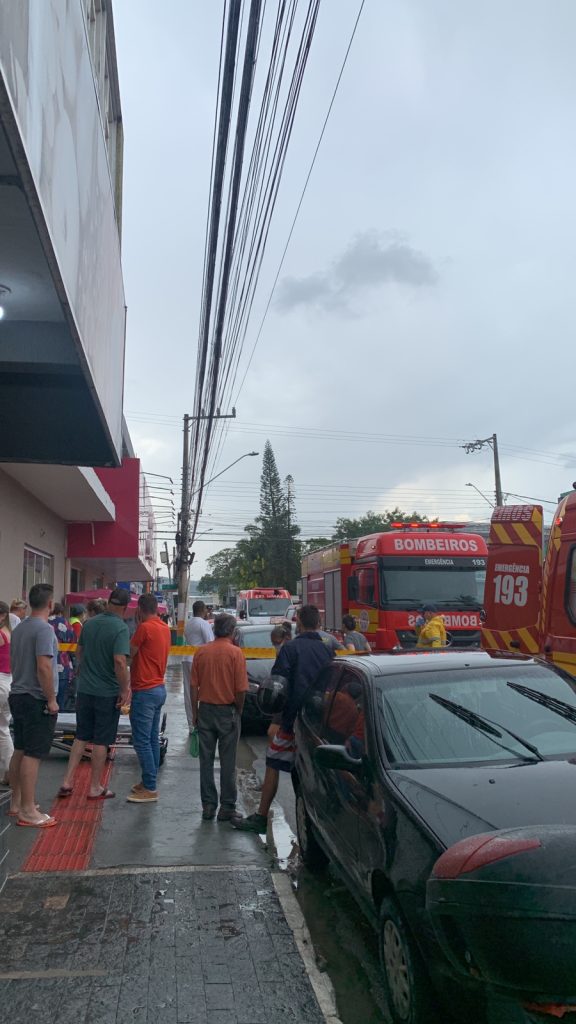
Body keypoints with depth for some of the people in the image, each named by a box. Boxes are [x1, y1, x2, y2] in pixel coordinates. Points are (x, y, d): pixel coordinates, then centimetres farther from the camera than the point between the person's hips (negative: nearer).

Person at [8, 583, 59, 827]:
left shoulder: (19, 628, 11)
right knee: (32, 755, -4)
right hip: (37, 700, -9)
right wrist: (51, 699, -17)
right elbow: (44, 667, -24)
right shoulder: (44, 629, -18)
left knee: (19, 751, 15)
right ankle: (28, 811, 0)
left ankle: (16, 803, 25)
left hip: (18, 696, 9)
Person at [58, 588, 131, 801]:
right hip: (107, 693, -6)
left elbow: (79, 652, 15)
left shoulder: (89, 623, 3)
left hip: (84, 689, 6)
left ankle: (68, 781, 18)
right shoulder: (120, 628, -18)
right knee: (101, 741, 6)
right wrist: (125, 689, -17)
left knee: (81, 736, 18)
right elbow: (119, 662, -26)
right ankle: (95, 788, 16)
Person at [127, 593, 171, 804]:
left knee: (142, 741, -3)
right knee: (152, 739, 15)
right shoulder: (164, 628, 9)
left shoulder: (145, 628, -16)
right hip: (159, 688, 9)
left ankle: (150, 789, 0)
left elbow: (128, 654, -10)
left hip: (145, 691, -9)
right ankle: (149, 782, 23)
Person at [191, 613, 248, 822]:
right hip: (227, 711, -3)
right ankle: (227, 807, 12)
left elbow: (194, 686, 2)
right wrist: (238, 711, 3)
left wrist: (195, 712, 11)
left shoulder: (201, 652, -1)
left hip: (205, 710, 3)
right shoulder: (235, 653, -11)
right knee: (228, 762, 6)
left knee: (206, 760, 11)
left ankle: (208, 805, 16)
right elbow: (241, 689, -12)